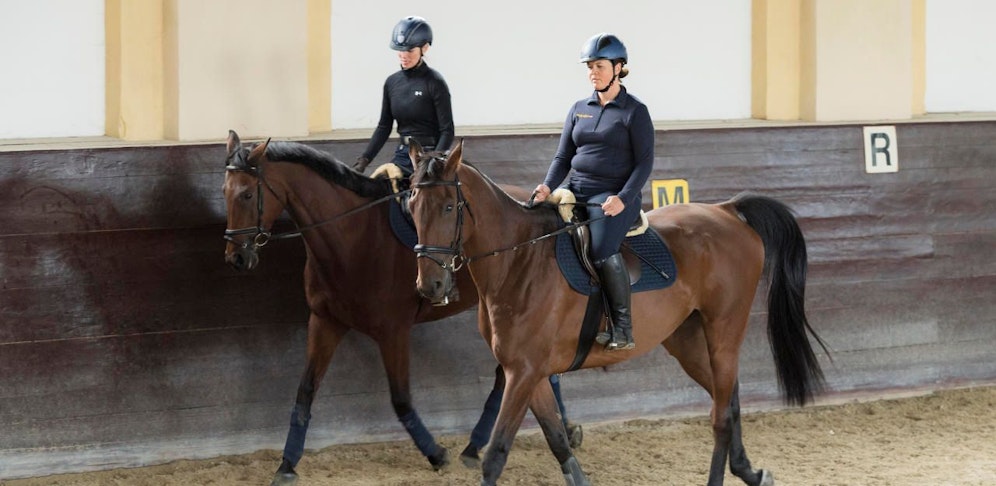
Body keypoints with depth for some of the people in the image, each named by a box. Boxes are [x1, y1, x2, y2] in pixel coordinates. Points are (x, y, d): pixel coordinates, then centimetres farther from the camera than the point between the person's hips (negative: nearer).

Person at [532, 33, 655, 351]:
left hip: (614, 196, -6)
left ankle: (624, 330, -24)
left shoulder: (634, 111, 0)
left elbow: (645, 162, -5)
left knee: (601, 249, -34)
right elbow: (563, 157, 15)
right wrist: (548, 187, -5)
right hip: (577, 191, 6)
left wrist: (623, 199, -19)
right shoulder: (579, 109, 15)